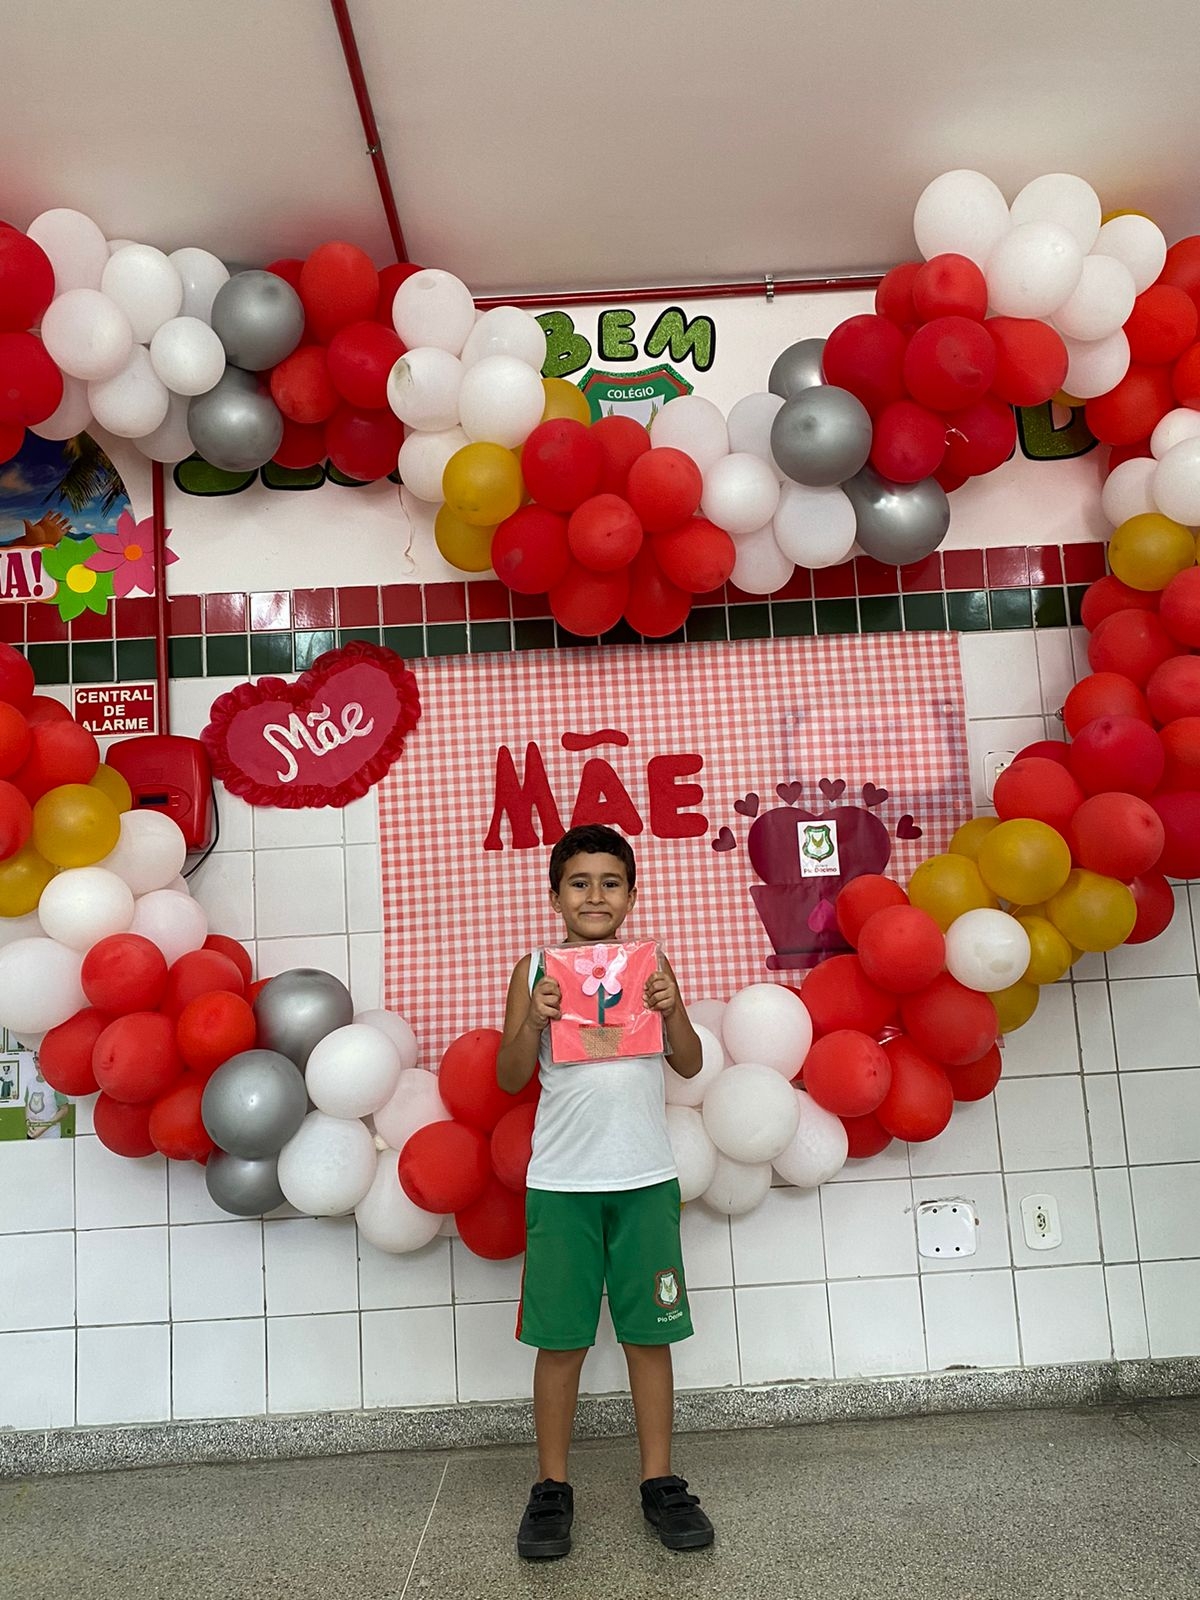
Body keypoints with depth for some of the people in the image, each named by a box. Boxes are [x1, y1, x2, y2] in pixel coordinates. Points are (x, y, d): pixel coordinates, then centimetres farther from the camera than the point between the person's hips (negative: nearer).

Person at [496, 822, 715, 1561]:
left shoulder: (651, 964, 4)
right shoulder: (536, 969, 1)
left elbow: (690, 1065, 5)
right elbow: (510, 1078, 1)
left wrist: (673, 1009, -13)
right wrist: (533, 1018, -17)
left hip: (646, 1178, 1)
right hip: (561, 1181, -1)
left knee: (650, 1333, 10)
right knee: (561, 1339, 8)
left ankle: (660, 1481, 25)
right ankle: (552, 1488, 24)